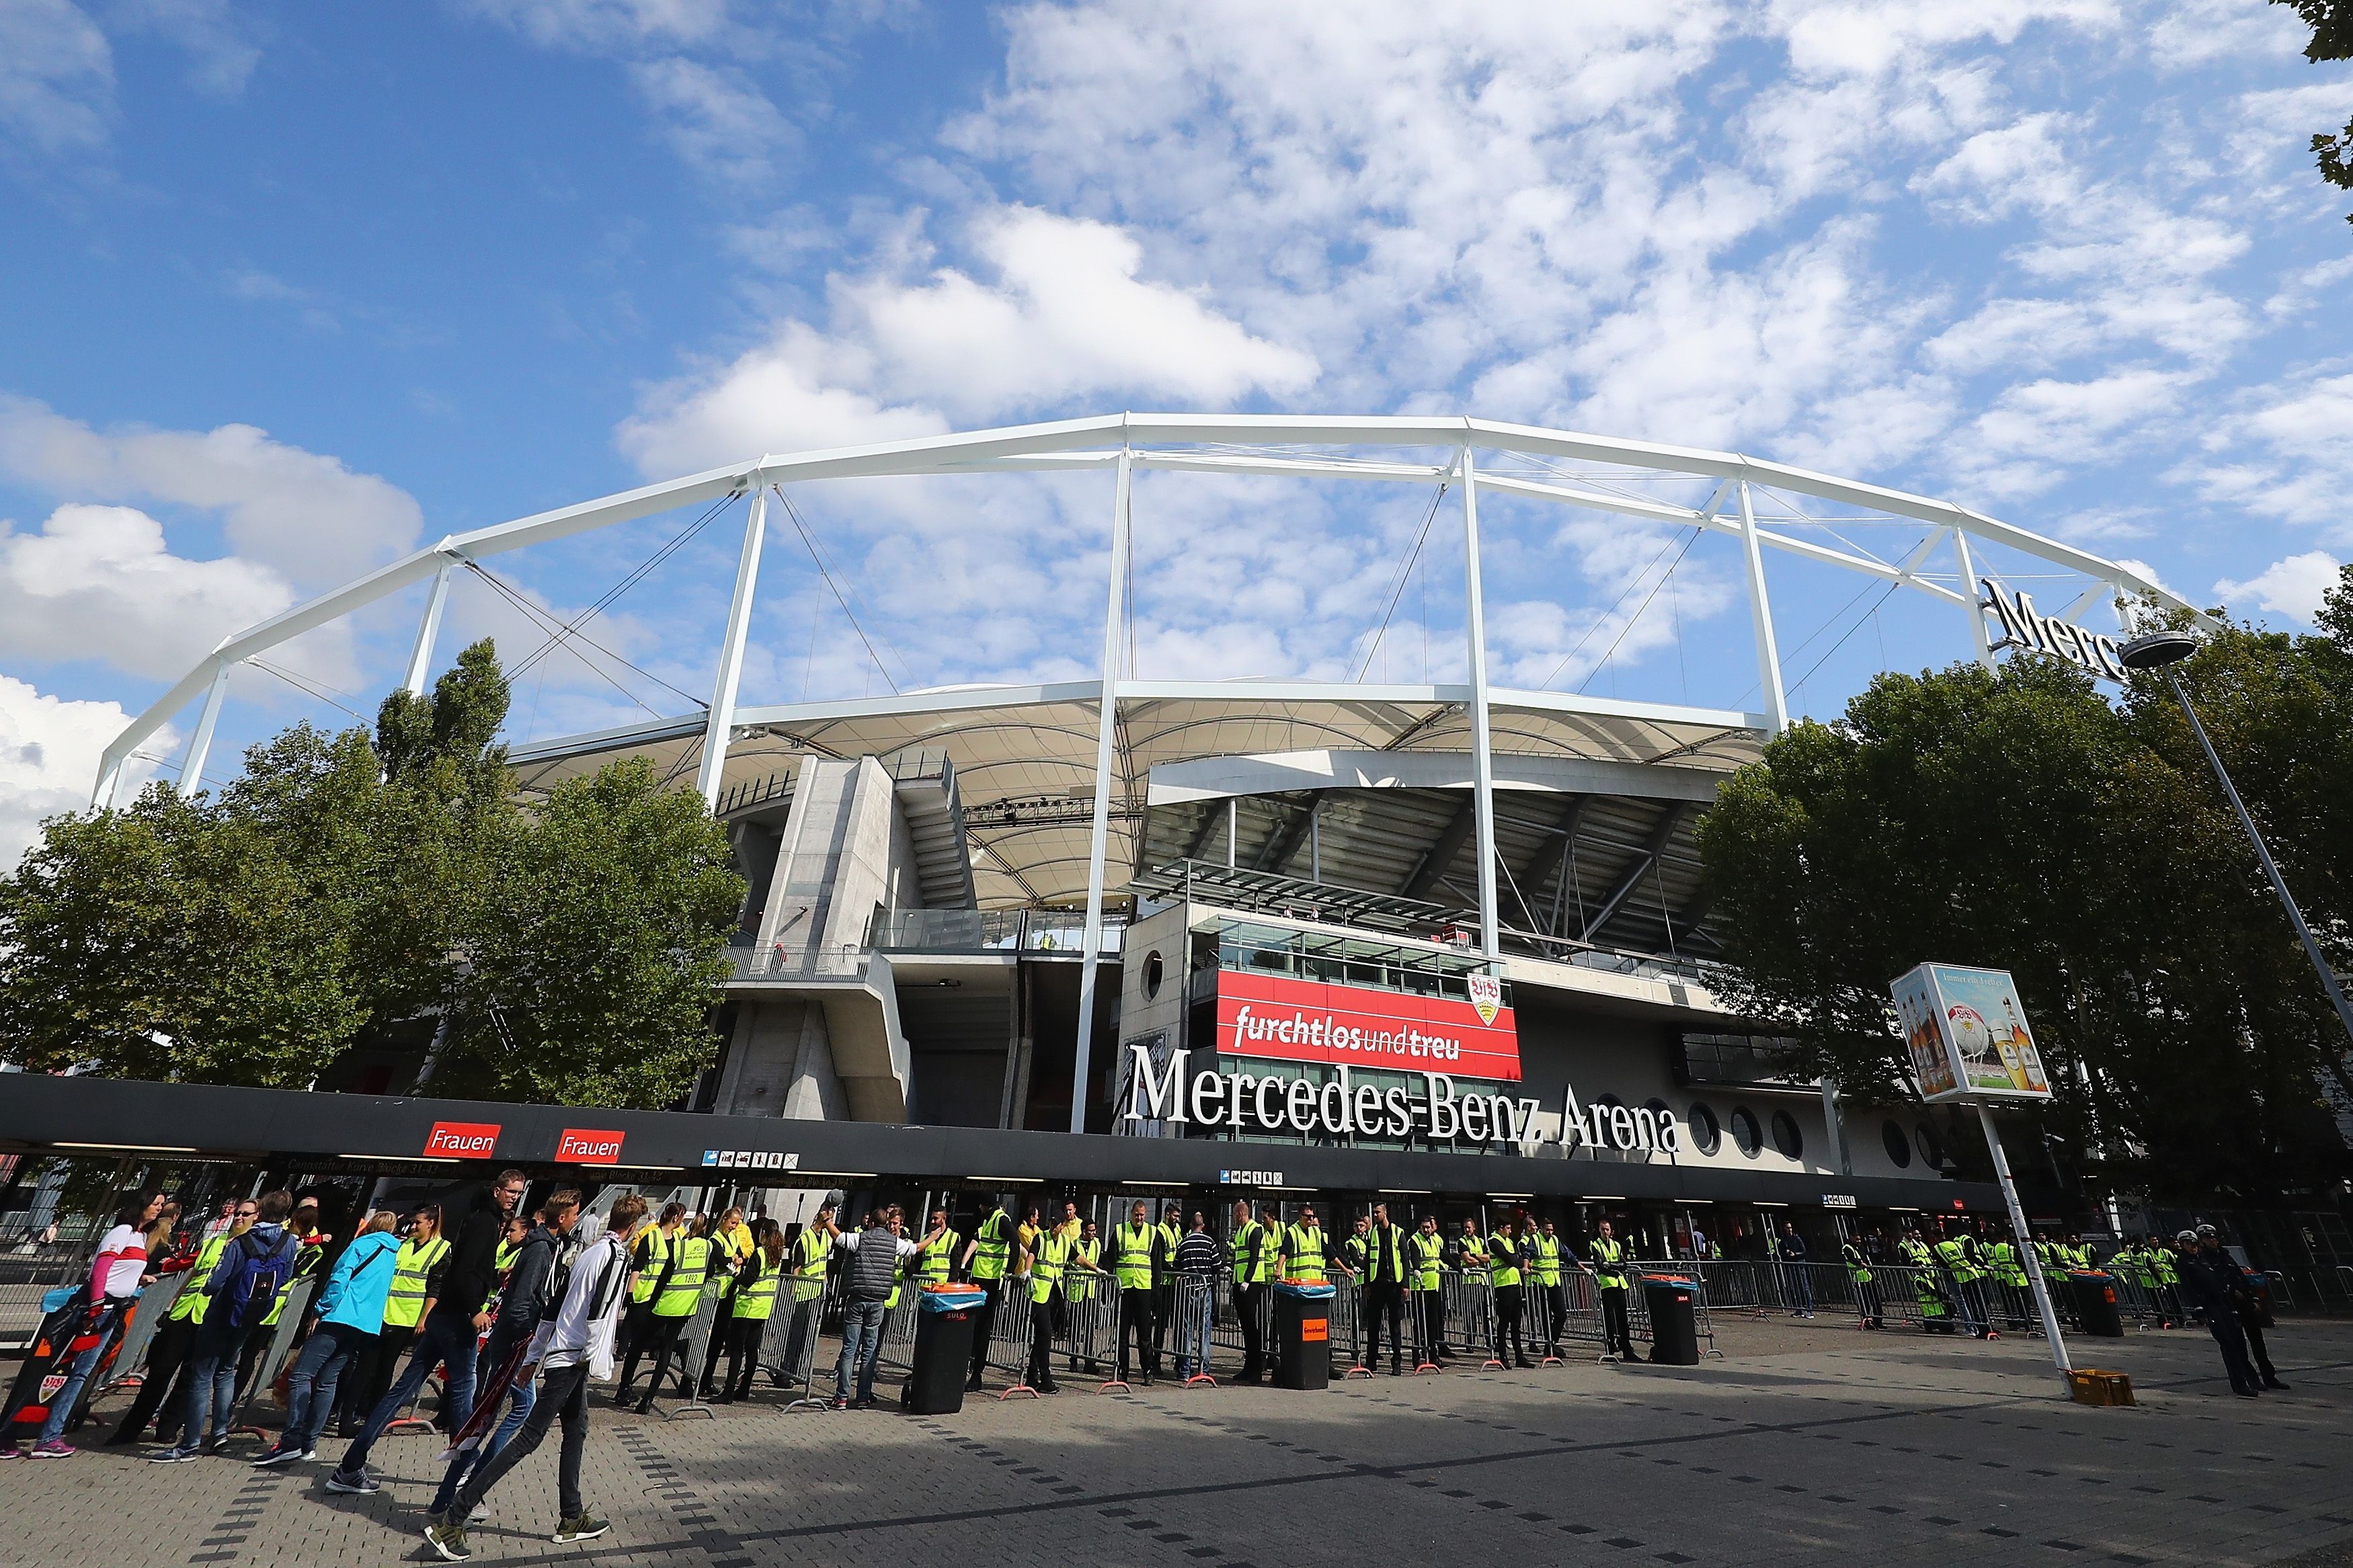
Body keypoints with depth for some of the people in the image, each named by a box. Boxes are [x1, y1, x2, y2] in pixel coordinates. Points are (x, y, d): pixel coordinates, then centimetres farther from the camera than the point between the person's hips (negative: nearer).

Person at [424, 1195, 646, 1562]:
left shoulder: (589, 1253, 13)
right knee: (528, 1439, -6)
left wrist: (533, 1356, 21)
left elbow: (553, 1307, 17)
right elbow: (597, 1312, -24)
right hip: (573, 1361, -10)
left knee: (576, 1432, 16)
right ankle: (450, 1523, -4)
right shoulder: (616, 1255, -15)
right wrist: (595, 1360, -17)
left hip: (562, 1357, 10)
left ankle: (571, 1519, 23)